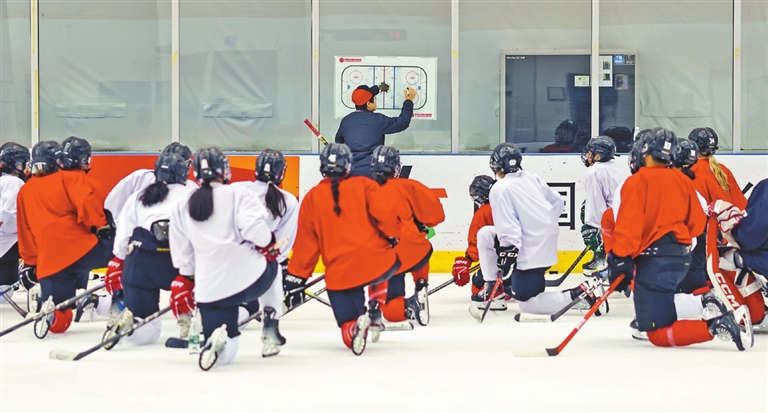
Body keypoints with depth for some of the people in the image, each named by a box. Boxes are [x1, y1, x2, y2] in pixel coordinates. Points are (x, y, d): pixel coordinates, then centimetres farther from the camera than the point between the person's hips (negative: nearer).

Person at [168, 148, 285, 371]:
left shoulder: (181, 208, 9)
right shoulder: (237, 195, -3)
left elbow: (183, 258, 14)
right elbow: (254, 227, -19)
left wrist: (182, 286, 27)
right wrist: (269, 246, 0)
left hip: (210, 291, 2)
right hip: (251, 278, -2)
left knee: (224, 354, 11)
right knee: (270, 268, 36)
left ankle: (216, 340, -27)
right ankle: (271, 331, 23)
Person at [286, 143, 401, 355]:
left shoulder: (312, 197, 10)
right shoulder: (363, 185, 7)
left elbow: (306, 243, 9)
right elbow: (384, 212, -8)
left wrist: (295, 278, 15)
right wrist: (396, 238, 8)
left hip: (339, 273, 0)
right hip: (375, 259, 0)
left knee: (347, 323, 7)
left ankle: (354, 328, -27)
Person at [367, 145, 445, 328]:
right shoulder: (407, 186, 3)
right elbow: (434, 209, 1)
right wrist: (423, 225, 21)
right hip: (410, 248, -1)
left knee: (390, 309, 8)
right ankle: (420, 290, 21)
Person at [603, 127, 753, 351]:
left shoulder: (637, 182, -7)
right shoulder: (683, 180, 11)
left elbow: (629, 225, -17)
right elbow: (696, 223, 14)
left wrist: (620, 259, -16)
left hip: (655, 259, -8)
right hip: (682, 257, 8)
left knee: (659, 336, -10)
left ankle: (716, 326, -27)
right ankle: (647, 319, 34)